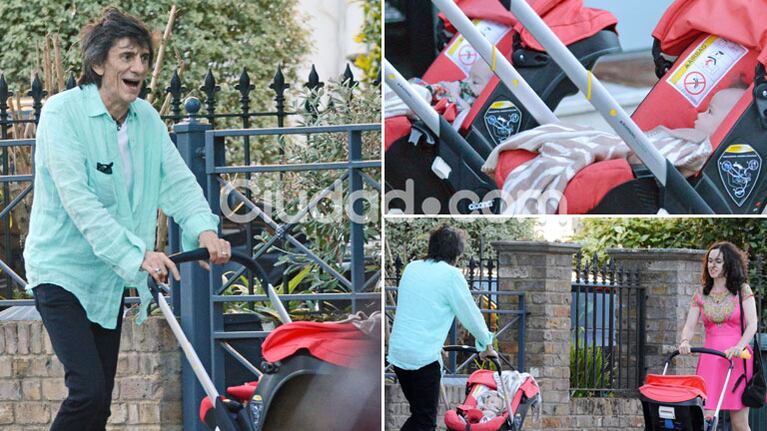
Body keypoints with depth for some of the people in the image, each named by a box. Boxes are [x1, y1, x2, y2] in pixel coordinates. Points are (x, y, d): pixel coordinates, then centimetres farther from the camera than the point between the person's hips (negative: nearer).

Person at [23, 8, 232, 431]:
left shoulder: (147, 119, 3)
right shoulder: (62, 111, -16)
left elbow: (177, 181, -5)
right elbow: (77, 198, -25)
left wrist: (204, 229, -26)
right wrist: (136, 253, -35)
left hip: (110, 277, 6)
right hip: (62, 271, -6)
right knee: (88, 391, -17)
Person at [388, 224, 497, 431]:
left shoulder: (412, 268, 11)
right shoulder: (451, 275, -8)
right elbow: (470, 313, 0)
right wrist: (486, 344, 15)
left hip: (397, 352, 7)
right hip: (424, 357, -7)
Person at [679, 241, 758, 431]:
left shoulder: (742, 290, 5)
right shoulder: (701, 293, 13)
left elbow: (752, 325, -4)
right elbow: (690, 325, 6)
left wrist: (739, 347, -22)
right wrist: (685, 342, -16)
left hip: (737, 358, -2)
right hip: (710, 358, 2)